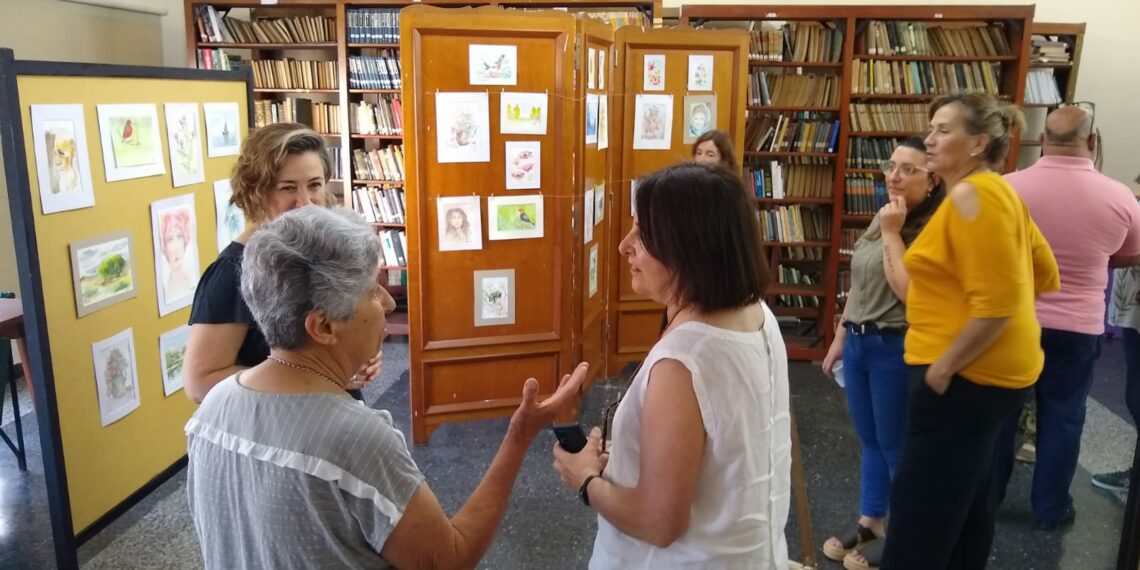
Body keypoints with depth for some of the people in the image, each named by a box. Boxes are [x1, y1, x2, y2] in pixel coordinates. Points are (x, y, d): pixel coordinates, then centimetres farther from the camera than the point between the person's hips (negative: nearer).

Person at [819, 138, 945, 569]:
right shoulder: (880, 219, 9)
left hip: (896, 348, -8)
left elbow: (909, 291, -25)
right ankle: (869, 524, 32)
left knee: (897, 446, 5)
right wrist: (840, 337, 17)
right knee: (869, 441, 18)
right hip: (859, 343, 8)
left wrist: (892, 233, -19)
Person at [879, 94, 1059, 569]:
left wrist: (942, 366, -18)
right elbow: (1045, 276, 19)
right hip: (986, 371, 11)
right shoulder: (995, 192, 12)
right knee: (966, 499, 22)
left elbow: (996, 305, -25)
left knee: (919, 510, -2)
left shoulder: (971, 195, -19)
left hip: (965, 376, -11)